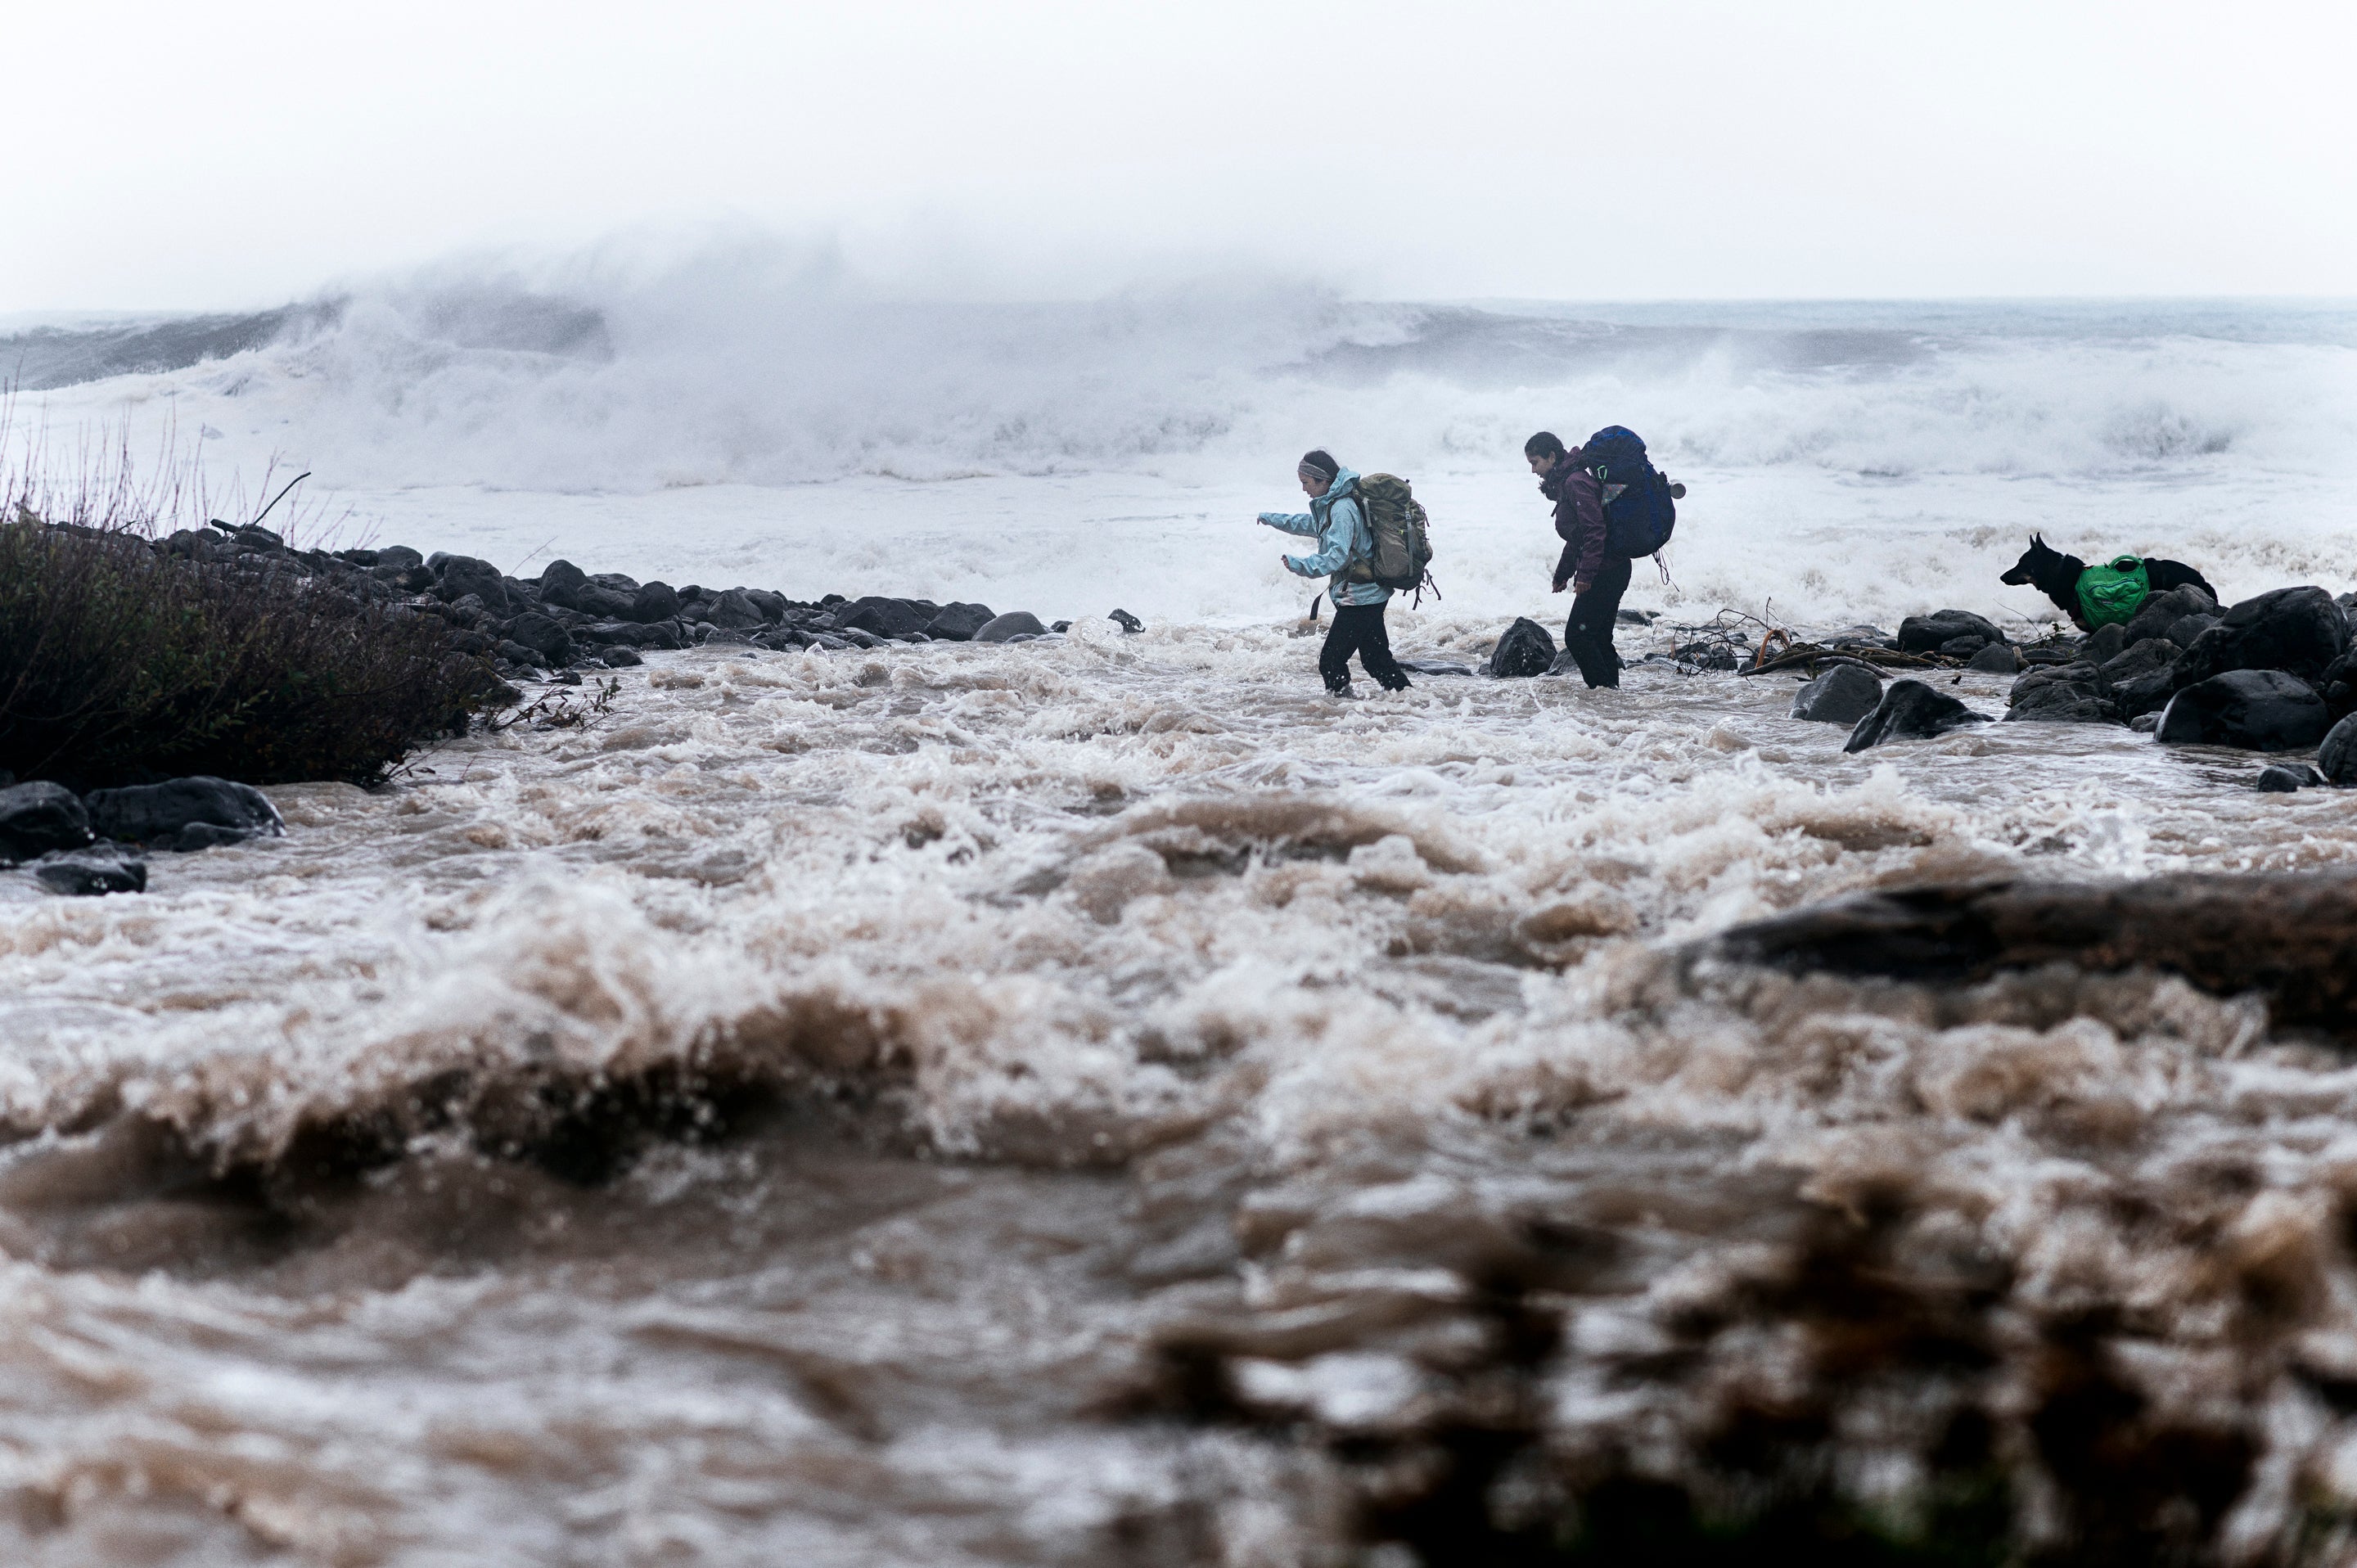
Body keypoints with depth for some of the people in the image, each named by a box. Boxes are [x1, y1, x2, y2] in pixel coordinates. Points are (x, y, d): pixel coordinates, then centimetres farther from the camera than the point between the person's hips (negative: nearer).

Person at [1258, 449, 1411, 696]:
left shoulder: (1342, 509, -19)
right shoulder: (1332, 505, 13)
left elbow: (1337, 556, -29)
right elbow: (1310, 523, 35)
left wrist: (1300, 565, -39)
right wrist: (1270, 518, 45)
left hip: (1358, 599, -10)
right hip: (1372, 595, 10)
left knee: (1331, 661, -8)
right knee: (1375, 657, 16)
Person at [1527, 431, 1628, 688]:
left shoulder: (1575, 482, -15)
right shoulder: (1564, 483, 18)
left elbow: (1594, 530, -23)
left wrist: (1585, 574, -26)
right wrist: (1562, 574, 30)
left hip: (1604, 572, -10)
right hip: (1612, 572, 10)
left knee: (1577, 636, -11)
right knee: (1599, 638, 11)